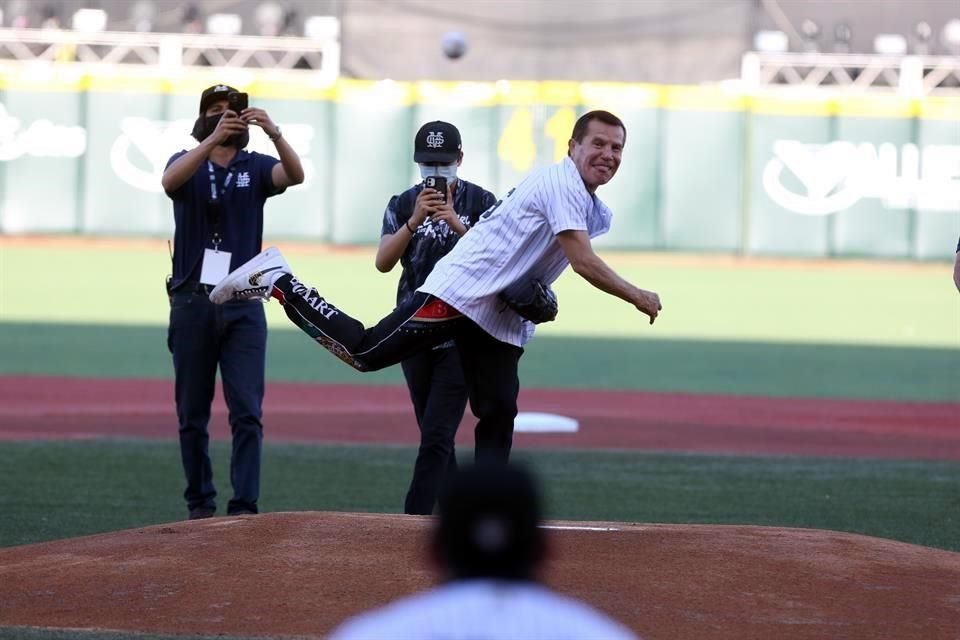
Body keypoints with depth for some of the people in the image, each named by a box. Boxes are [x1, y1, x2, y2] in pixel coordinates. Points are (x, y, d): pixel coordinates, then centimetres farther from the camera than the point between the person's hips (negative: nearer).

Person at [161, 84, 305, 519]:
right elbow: (169, 181, -20)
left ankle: (244, 506, -11)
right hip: (192, 301, 0)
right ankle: (200, 502, 16)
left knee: (247, 412, -8)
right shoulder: (189, 161, 5)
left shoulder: (255, 167, 8)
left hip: (244, 304, 0)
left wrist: (273, 132, -31)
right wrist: (214, 138, -33)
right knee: (192, 413, 6)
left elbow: (295, 175, -13)